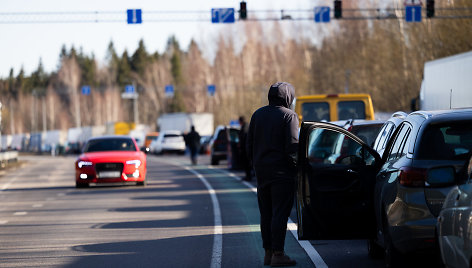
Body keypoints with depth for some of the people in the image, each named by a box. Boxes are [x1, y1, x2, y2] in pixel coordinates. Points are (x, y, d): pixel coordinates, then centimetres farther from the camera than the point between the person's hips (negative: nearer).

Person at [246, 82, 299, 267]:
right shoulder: (289, 116, -9)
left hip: (262, 173, 6)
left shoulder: (258, 114, 11)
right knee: (280, 213, -6)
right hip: (282, 172, -6)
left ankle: (268, 252, 14)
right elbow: (292, 146, -15)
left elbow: (249, 145, 14)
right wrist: (296, 167, -6)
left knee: (266, 213, 12)